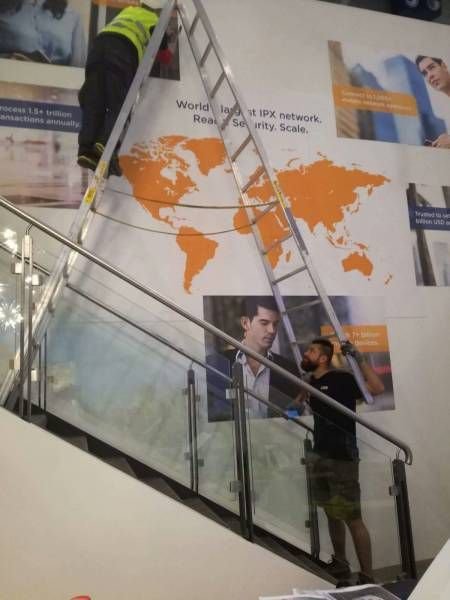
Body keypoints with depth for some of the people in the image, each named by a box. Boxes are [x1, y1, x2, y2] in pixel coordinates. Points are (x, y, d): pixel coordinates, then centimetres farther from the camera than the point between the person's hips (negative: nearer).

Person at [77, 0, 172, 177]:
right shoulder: (153, 20, 24)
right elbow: (165, 56, 31)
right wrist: (163, 53, 54)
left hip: (99, 43, 5)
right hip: (122, 49, -5)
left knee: (93, 103, -3)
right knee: (118, 104, -10)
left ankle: (86, 149, -19)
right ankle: (106, 144, -33)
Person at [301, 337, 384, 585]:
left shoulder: (341, 378, -11)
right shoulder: (311, 382, 10)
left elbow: (377, 388, -21)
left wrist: (359, 358, -23)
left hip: (342, 458, -8)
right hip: (320, 457, 8)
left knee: (352, 518, -4)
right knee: (332, 515, 18)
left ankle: (367, 577, 7)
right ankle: (340, 565, 32)